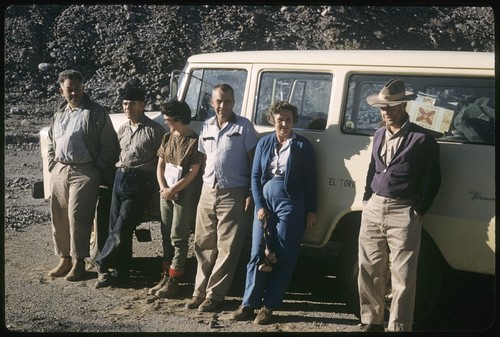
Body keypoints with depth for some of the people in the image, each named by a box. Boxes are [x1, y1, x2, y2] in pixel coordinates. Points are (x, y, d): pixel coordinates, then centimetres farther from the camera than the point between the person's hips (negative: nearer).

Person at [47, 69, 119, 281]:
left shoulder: (96, 113, -4)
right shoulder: (59, 114, 16)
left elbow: (109, 146, -6)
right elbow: (51, 143, 25)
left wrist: (99, 171, -9)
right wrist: (52, 166, 12)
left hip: (84, 172, -6)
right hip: (59, 171, 6)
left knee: (77, 217, -8)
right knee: (59, 217, 8)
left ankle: (78, 262, 1)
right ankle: (64, 258, 19)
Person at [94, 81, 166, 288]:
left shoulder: (154, 130, -6)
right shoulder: (122, 129, 16)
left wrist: (159, 185, -11)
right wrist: (117, 172, 10)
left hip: (140, 182, -7)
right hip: (120, 178, 7)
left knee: (122, 229, -8)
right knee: (115, 229, 6)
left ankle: (102, 265, 5)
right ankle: (121, 272, 13)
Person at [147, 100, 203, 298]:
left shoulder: (194, 140, -11)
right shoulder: (167, 138, 11)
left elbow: (193, 172, -14)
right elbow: (160, 165, 11)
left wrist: (173, 189, -13)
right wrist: (163, 188, -4)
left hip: (185, 194, -7)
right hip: (166, 192, 7)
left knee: (178, 237, -3)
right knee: (166, 236, 11)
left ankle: (173, 281, 2)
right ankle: (166, 276, 19)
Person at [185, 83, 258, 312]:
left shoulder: (243, 126, -3)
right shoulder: (206, 127, 11)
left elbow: (253, 161, -4)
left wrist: (251, 193, -10)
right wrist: (204, 185, 11)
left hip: (233, 194, -5)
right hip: (208, 192, 5)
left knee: (227, 248, -3)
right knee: (203, 244, 8)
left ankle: (214, 294, 3)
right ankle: (200, 291, 16)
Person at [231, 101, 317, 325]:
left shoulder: (302, 145, 0)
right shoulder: (264, 143, 9)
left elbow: (310, 180, 0)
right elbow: (255, 176, 8)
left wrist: (311, 210, -4)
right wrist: (259, 205, -3)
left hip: (290, 205, -3)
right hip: (265, 201, 3)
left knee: (283, 258, 1)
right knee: (257, 254, 3)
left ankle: (269, 306, 9)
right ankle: (249, 303, 11)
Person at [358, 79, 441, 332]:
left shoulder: (421, 139, -7)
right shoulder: (379, 135, 13)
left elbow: (433, 179, -4)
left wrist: (418, 212, -7)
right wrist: (366, 199, 14)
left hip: (403, 212, -6)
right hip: (374, 209, 6)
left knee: (402, 277, -3)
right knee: (369, 271, 10)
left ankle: (398, 327, 5)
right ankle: (371, 321, 24)